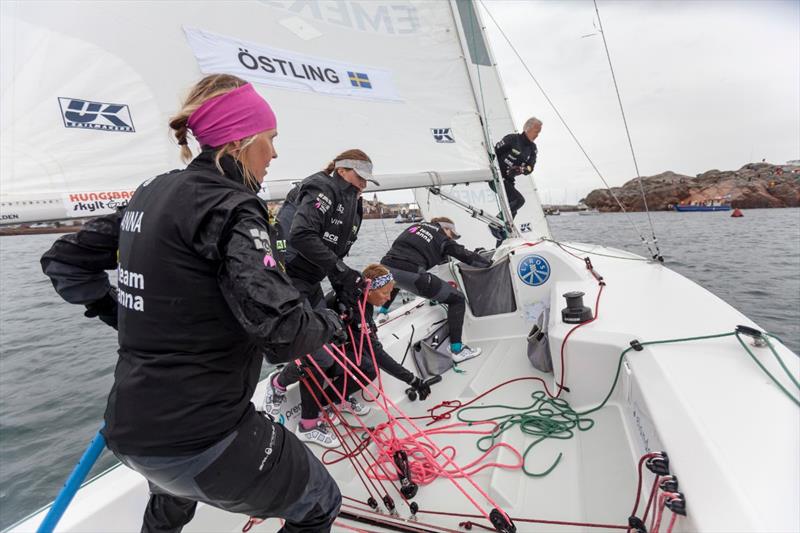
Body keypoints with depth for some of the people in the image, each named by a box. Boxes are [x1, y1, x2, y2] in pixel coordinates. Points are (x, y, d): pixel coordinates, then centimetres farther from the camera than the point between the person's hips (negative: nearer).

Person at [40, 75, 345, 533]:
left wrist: (126, 317, 16)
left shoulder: (153, 194, 6)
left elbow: (65, 260, 16)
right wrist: (331, 322, -7)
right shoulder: (229, 207, -19)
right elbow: (282, 332, -27)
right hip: (199, 435, -9)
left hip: (131, 425, 9)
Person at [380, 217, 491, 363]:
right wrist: (489, 262, 30)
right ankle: (456, 349, 4)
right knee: (457, 299, 6)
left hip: (386, 267, 7)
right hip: (410, 273, -6)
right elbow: (467, 256, 12)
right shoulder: (443, 238, 12)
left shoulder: (415, 226, 27)